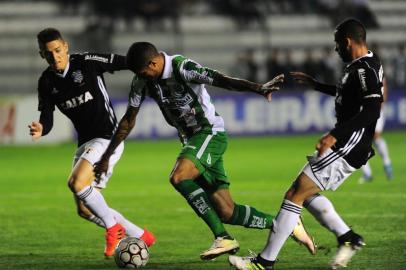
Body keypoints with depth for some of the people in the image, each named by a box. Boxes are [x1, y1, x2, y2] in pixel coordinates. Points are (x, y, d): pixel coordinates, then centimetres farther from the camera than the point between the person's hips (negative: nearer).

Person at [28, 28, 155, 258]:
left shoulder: (88, 63, -11)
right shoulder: (47, 82, 4)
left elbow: (125, 62, -8)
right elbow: (47, 118, 2)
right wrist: (40, 130, -21)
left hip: (108, 138, -8)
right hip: (85, 143, 8)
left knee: (76, 183, -28)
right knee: (85, 210, 7)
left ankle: (113, 226, -7)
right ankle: (141, 236, 21)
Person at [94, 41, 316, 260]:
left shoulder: (182, 68, -20)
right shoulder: (142, 81, 2)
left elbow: (222, 80, -31)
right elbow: (128, 120, 11)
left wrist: (259, 88, -46)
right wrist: (106, 157, 12)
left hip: (210, 133, -7)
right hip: (191, 139, 7)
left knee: (178, 177, -31)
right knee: (226, 213, 0)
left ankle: (222, 237, -25)